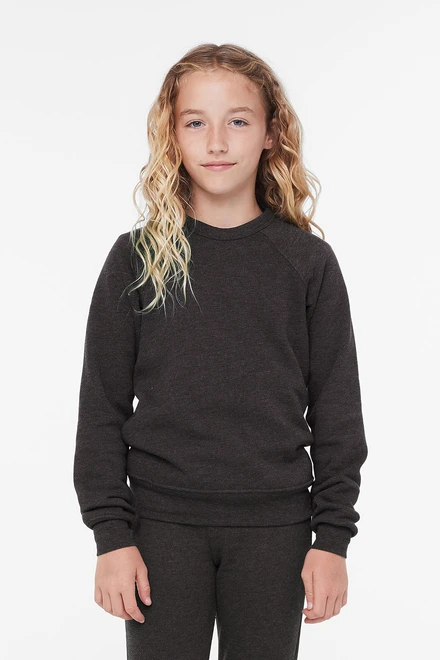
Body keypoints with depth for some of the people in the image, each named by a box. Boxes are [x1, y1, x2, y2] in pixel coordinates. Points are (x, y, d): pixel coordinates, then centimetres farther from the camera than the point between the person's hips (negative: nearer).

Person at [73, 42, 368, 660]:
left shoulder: (309, 262, 1)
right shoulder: (136, 259, 1)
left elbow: (338, 410, 3)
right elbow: (102, 406, 1)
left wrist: (334, 537, -1)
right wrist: (111, 534, -4)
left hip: (275, 529, 1)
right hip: (162, 523, 0)